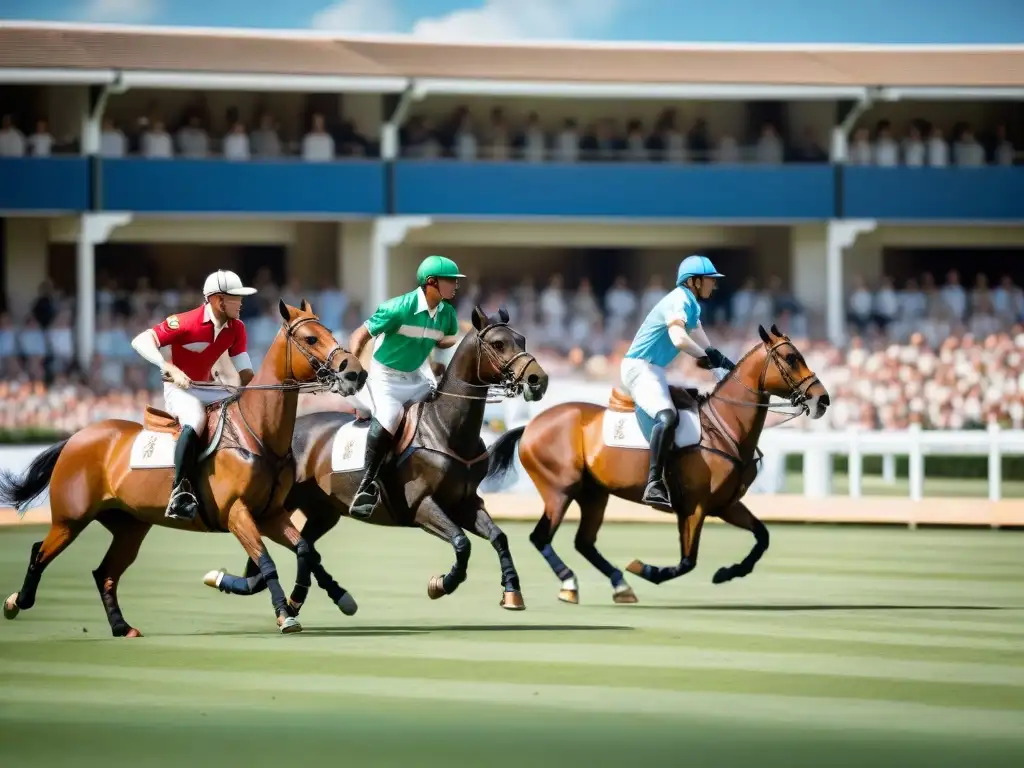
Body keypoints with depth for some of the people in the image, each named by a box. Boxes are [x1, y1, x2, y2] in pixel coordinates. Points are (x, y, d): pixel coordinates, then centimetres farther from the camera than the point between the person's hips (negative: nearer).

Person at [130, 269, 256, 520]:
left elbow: (245, 373, -1)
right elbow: (141, 341, -25)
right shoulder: (186, 323, -21)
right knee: (195, 420, -37)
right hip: (178, 389, -8)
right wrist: (170, 368, -37)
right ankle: (180, 491, -40)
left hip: (208, 389, 8)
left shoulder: (236, 329, -1)